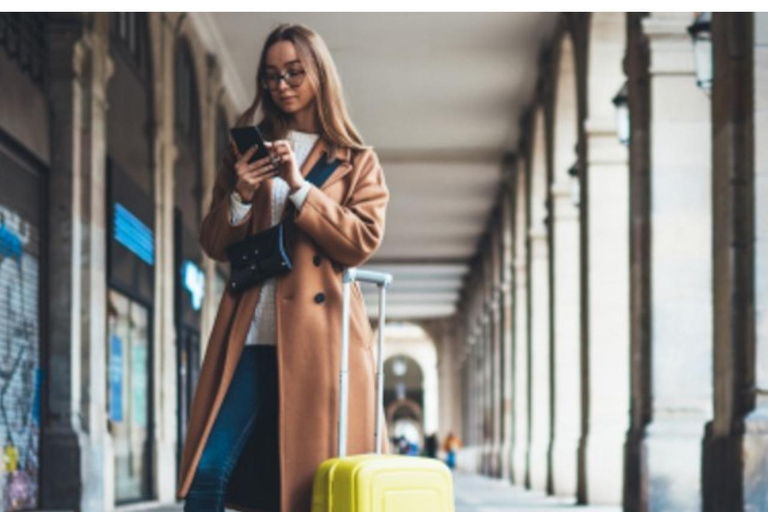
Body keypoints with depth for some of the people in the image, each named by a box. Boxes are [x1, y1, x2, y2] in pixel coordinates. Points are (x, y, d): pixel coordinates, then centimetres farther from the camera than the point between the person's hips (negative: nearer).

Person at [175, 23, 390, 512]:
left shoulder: (356, 162, 11)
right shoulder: (247, 150, 17)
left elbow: (362, 242, -3)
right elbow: (214, 244, 14)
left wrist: (298, 187, -12)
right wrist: (240, 195, -6)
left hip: (319, 337, -2)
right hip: (250, 335, 2)